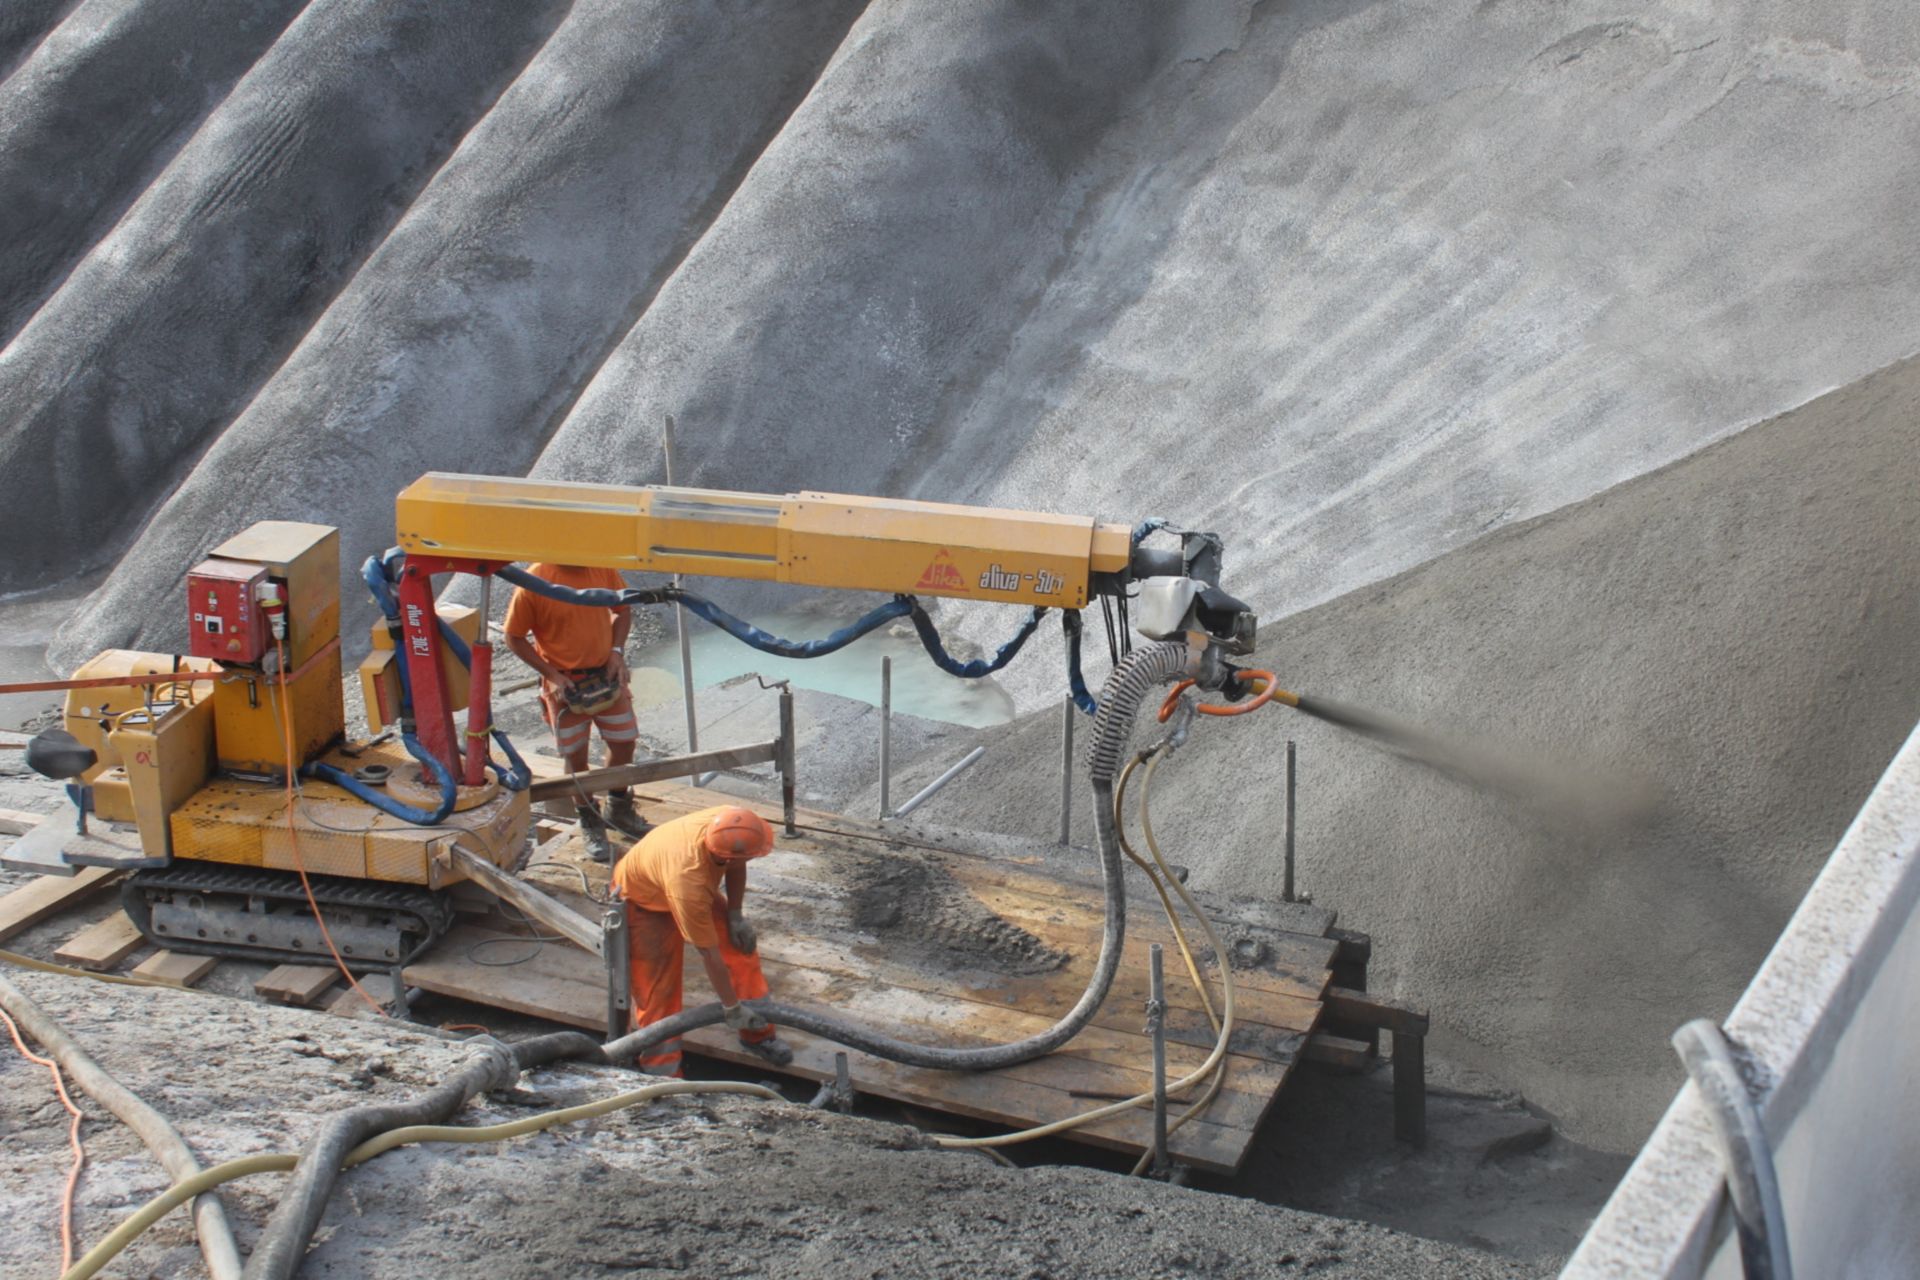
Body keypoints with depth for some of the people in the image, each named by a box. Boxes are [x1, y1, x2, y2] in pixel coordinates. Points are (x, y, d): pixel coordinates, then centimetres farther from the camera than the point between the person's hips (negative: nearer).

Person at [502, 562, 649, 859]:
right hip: (565, 685, -4)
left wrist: (617, 650, -5)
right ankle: (589, 822, 30)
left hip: (607, 676, 4)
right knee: (576, 756, 8)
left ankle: (619, 809, 38)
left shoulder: (602, 569, -7)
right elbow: (515, 637, -11)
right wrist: (551, 674, -16)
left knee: (624, 743, 13)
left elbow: (623, 610, 9)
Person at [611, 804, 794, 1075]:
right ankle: (662, 1077, 10)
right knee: (657, 990, -4)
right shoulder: (687, 882, -47)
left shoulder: (726, 824, -33)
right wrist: (731, 1008, -22)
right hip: (643, 901, -6)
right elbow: (709, 954, -33)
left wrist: (735, 915, -3)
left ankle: (759, 1033, 19)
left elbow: (735, 867, -4)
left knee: (742, 945, 3)